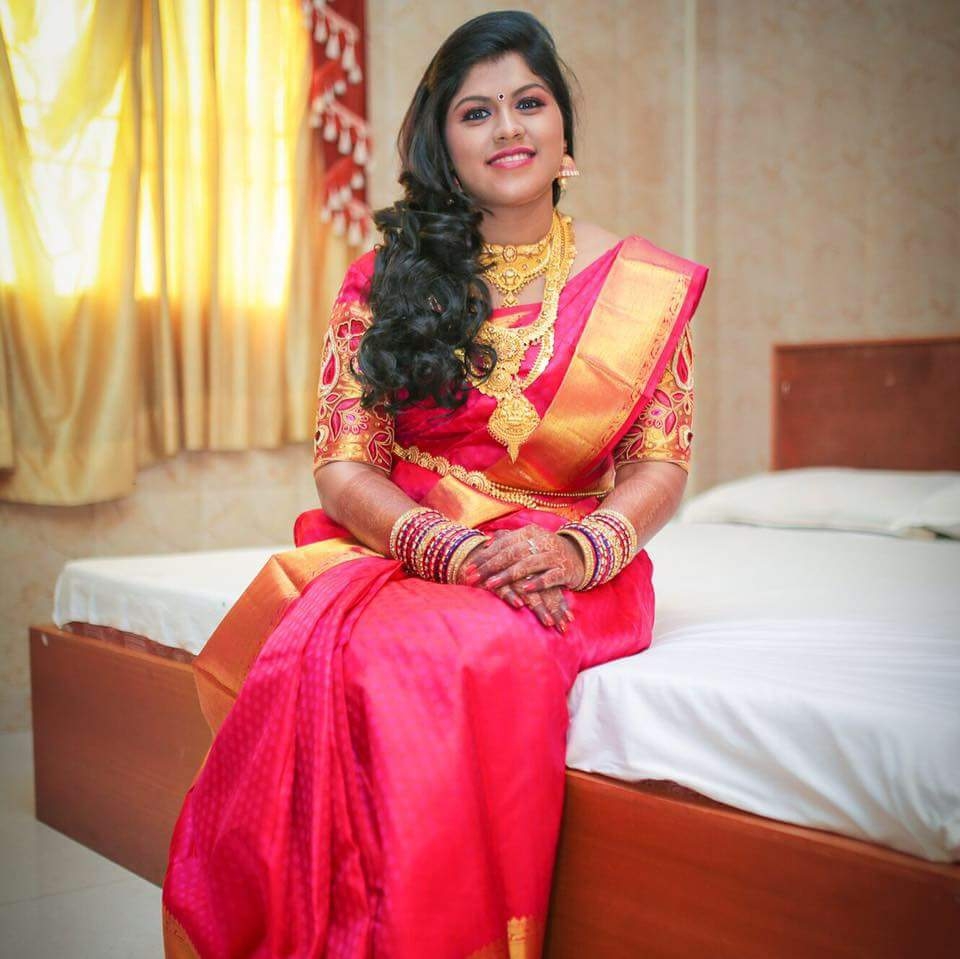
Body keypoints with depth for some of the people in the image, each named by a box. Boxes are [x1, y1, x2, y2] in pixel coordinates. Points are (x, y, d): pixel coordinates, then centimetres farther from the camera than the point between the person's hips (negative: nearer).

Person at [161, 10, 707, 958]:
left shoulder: (641, 284, 8)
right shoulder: (385, 280, 8)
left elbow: (660, 465, 5)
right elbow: (344, 467, 1)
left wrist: (579, 550, -16)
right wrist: (457, 550, -17)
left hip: (564, 571, 0)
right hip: (397, 551, 1)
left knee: (481, 652, -35)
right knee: (325, 647, -33)